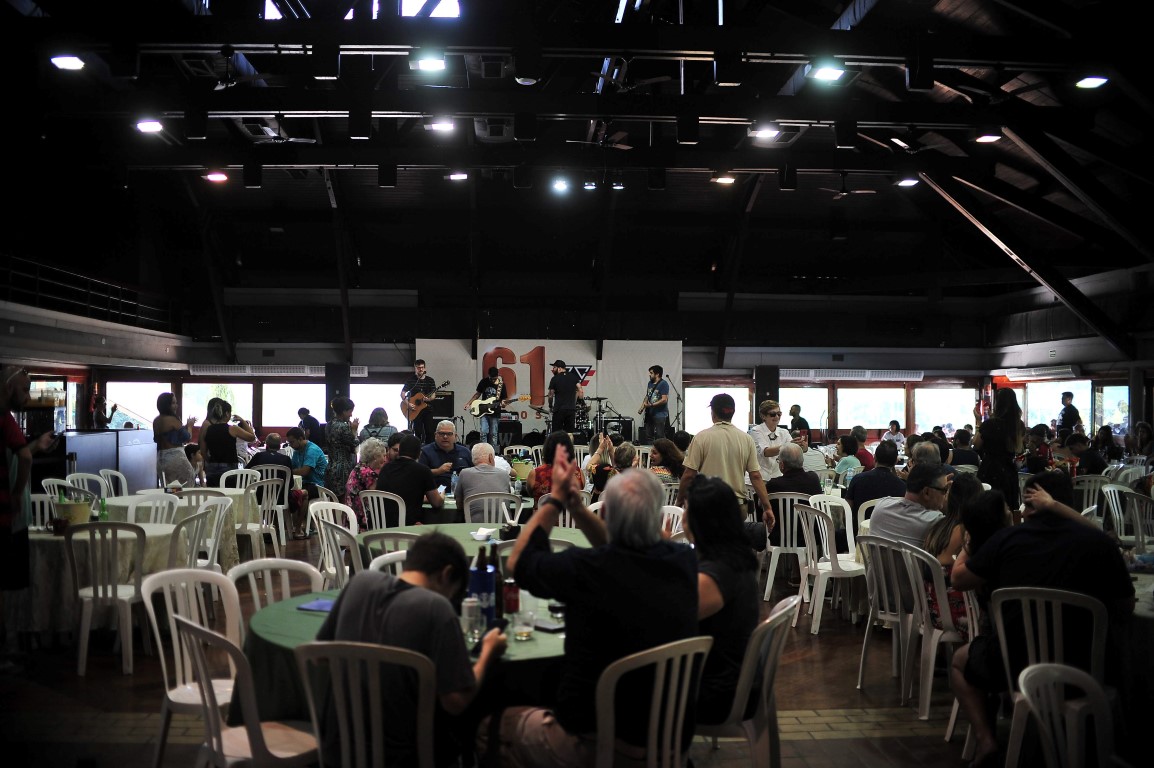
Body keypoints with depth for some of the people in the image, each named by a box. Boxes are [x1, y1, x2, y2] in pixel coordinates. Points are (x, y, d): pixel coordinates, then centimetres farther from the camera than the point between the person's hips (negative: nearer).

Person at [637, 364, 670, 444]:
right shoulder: (650, 383, 12)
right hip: (650, 414, 8)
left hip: (660, 415, -8)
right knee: (648, 436, 10)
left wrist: (651, 405, -22)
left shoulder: (663, 384, -12)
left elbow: (664, 400, -19)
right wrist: (642, 408, 9)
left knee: (659, 437, -6)